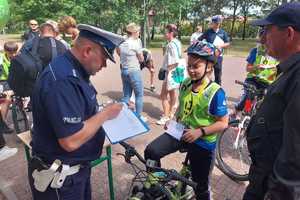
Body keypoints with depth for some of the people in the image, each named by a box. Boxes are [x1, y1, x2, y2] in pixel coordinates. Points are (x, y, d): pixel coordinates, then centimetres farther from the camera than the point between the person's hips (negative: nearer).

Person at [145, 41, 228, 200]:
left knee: (201, 187, 13)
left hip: (202, 143, -4)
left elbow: (223, 123, -16)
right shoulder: (185, 84, -2)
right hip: (180, 132, 5)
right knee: (151, 151, -14)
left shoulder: (215, 92, -20)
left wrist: (200, 132, -28)